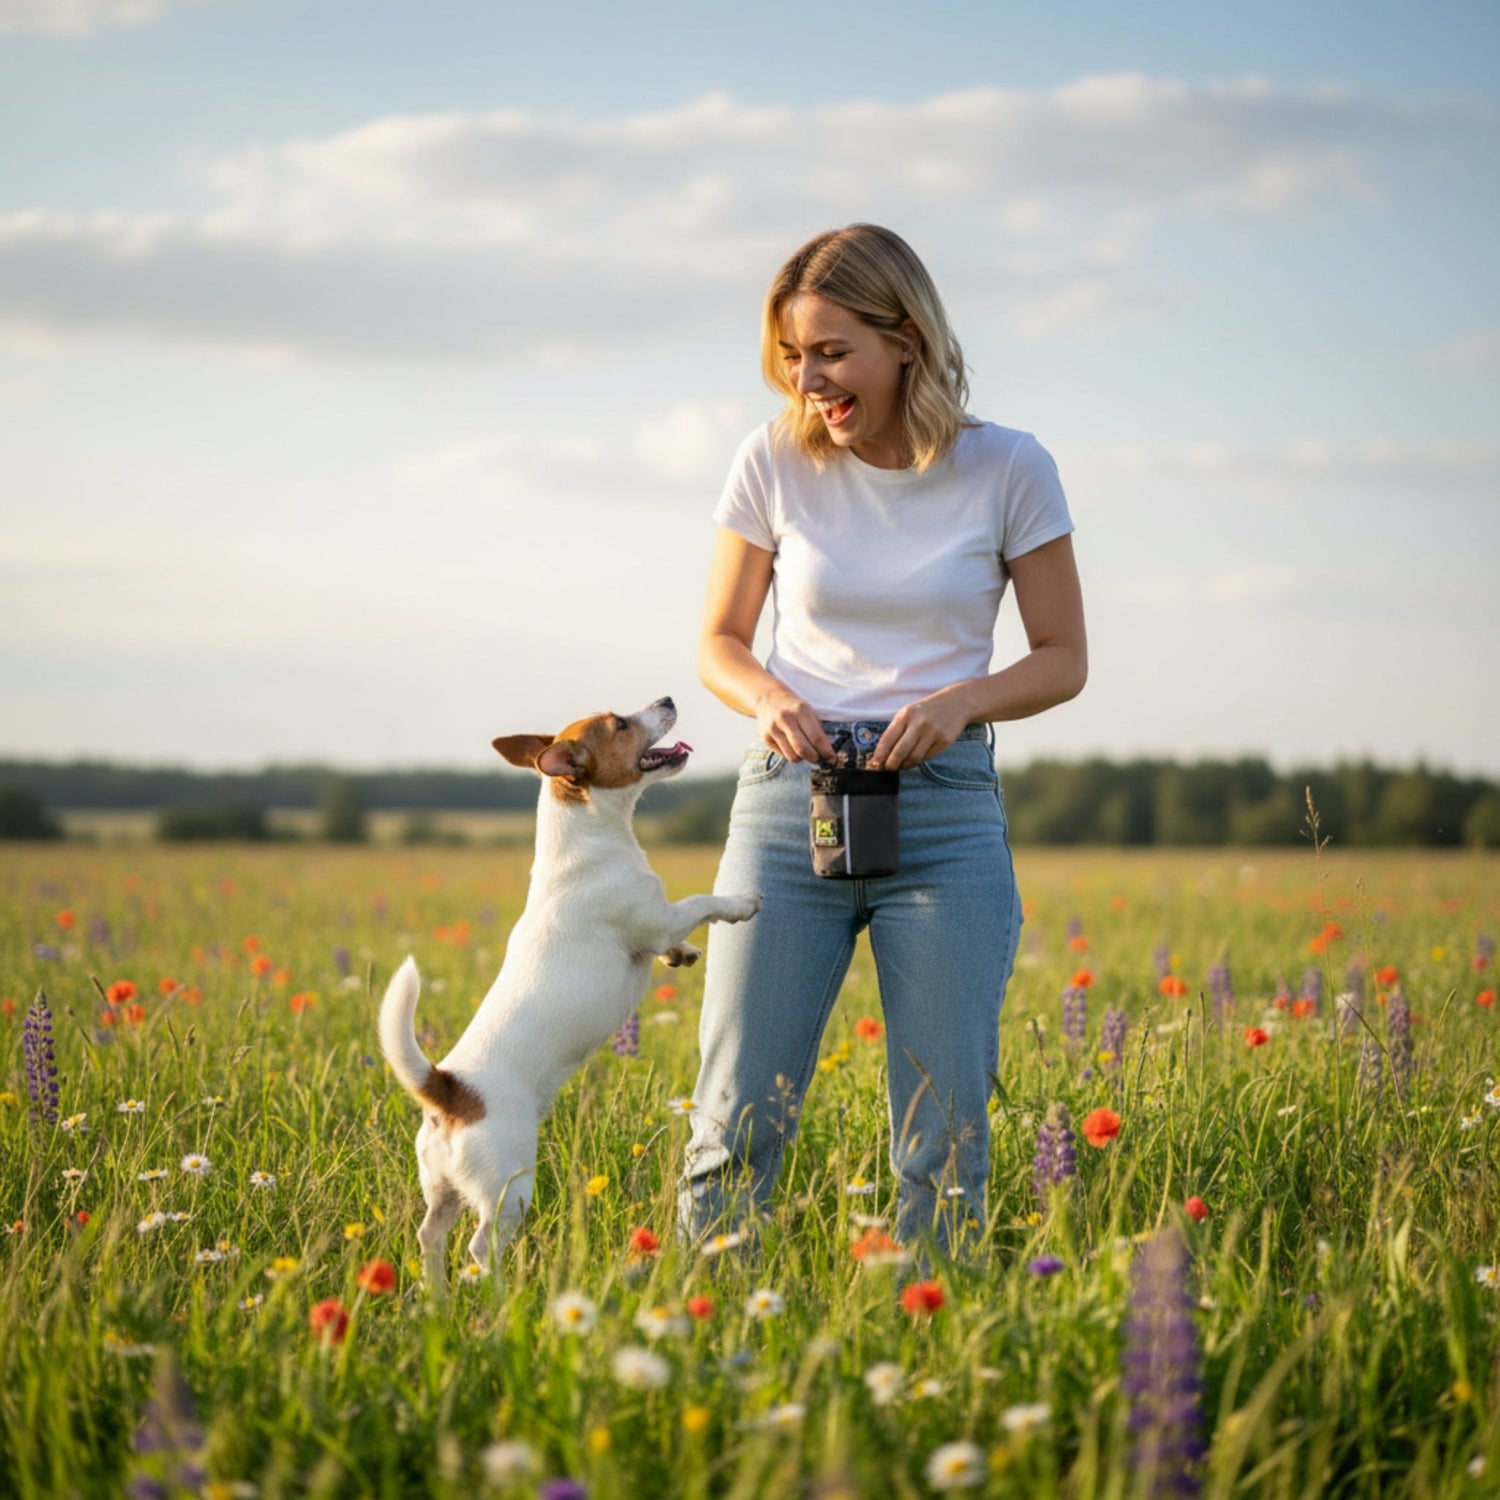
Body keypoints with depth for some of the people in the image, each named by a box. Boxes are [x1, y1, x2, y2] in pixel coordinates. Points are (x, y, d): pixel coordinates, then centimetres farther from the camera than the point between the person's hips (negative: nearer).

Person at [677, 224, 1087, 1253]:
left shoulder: (1009, 469, -3)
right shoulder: (775, 463, 0)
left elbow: (1063, 659, 4)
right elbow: (720, 643, 10)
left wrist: (962, 699, -15)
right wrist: (769, 697, -12)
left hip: (946, 803, -1)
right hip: (791, 792, 1)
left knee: (946, 1137, -1)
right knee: (738, 1121, -2)